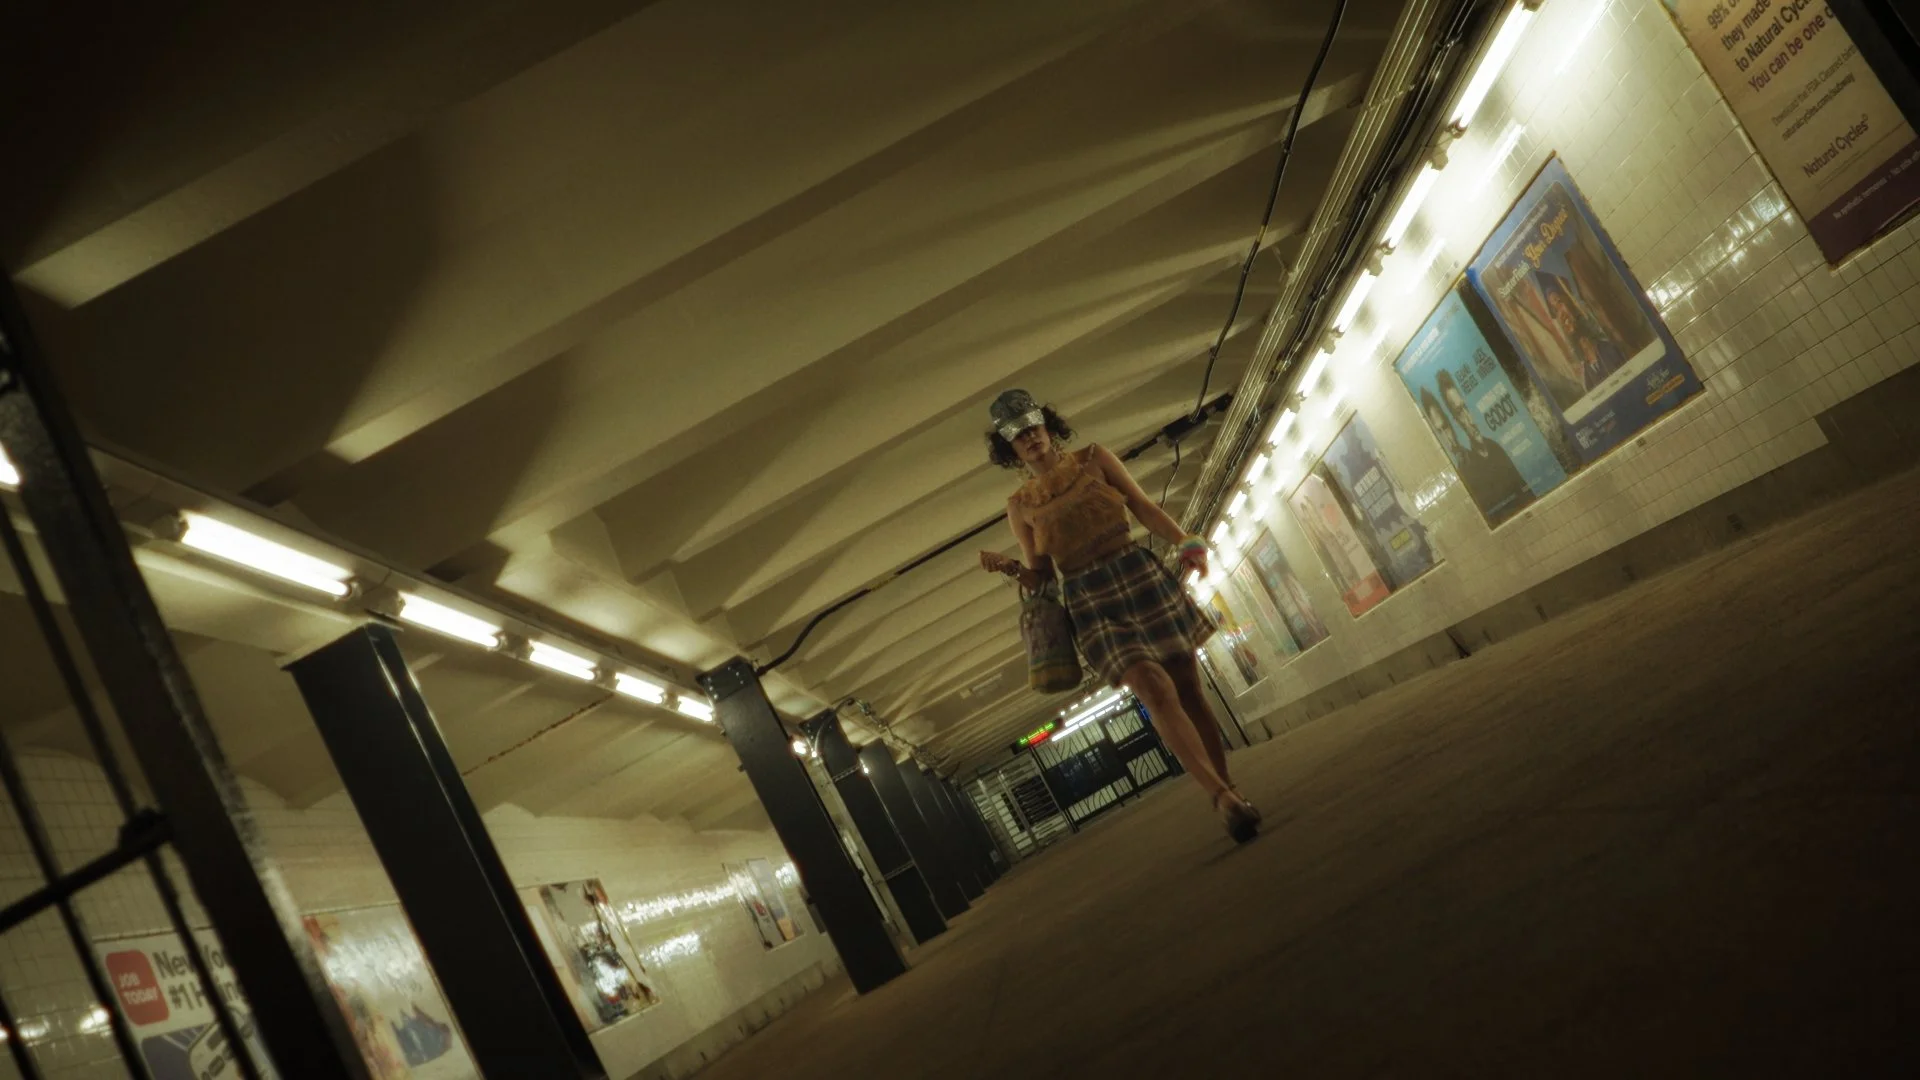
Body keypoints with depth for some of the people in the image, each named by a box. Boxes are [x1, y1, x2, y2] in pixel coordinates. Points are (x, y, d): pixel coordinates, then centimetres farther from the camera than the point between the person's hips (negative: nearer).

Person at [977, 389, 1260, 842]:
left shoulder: (1094, 459, 8)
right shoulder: (1020, 506, 8)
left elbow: (1144, 506, 2)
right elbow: (1041, 578, 9)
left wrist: (1183, 541, -13)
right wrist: (1010, 567, -12)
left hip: (1143, 578, 1)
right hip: (1092, 601, -1)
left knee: (1188, 689, 0)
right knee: (1156, 690, -19)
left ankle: (1231, 793, 10)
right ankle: (1222, 796, -23)